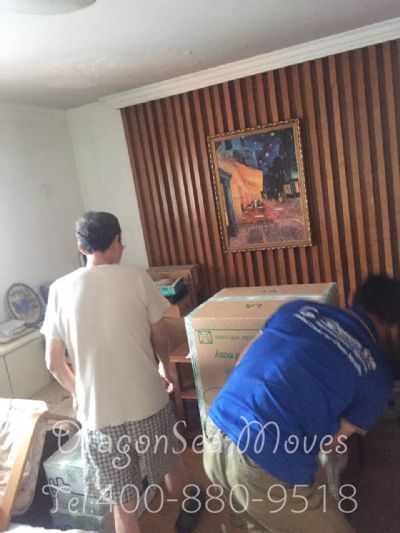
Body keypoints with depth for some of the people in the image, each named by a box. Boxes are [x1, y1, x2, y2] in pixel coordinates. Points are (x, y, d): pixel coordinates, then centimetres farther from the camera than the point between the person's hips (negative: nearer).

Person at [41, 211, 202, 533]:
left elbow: (54, 363, 1)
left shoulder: (60, 289, -4)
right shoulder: (137, 278, -8)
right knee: (171, 466, 29)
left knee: (123, 506, 16)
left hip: (98, 414, 0)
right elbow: (159, 338, 3)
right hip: (148, 403, 0)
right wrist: (166, 366, 24)